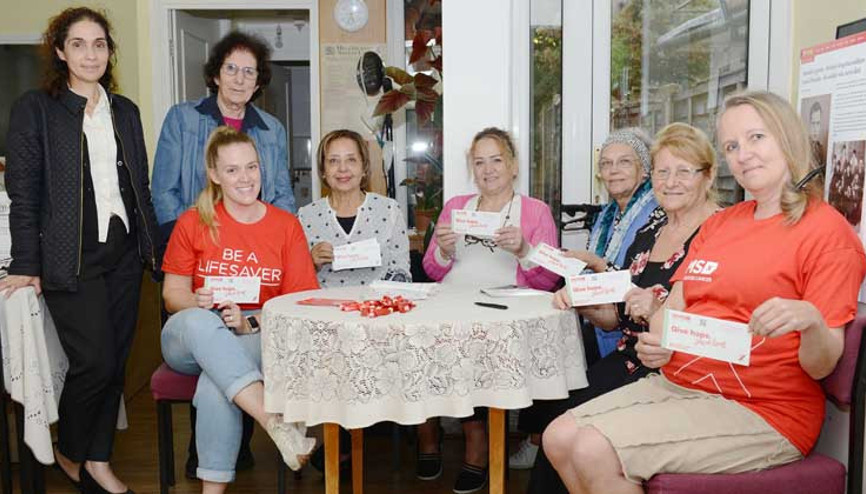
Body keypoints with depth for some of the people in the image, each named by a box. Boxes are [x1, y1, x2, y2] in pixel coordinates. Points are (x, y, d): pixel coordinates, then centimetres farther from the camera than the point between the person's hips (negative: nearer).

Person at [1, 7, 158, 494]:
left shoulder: (125, 110, 13)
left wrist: (152, 243, 11)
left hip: (124, 253, 5)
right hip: (72, 257, -5)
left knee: (115, 361, 7)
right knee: (95, 362, -8)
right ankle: (69, 452, 19)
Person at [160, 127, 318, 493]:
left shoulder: (287, 226, 4)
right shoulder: (193, 222, 4)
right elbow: (173, 295, 7)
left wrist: (251, 322, -17)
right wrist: (198, 303, -16)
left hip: (261, 338, -1)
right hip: (191, 338, 1)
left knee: (216, 379, -34)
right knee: (200, 322, -36)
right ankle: (276, 422, -44)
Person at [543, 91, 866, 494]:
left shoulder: (826, 229, -7)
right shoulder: (717, 224, 15)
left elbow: (821, 366, -9)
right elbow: (672, 307, 13)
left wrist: (810, 319, -32)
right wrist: (655, 344, -9)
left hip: (759, 411, -7)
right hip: (674, 384, 7)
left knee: (594, 450, -23)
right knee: (559, 439, -7)